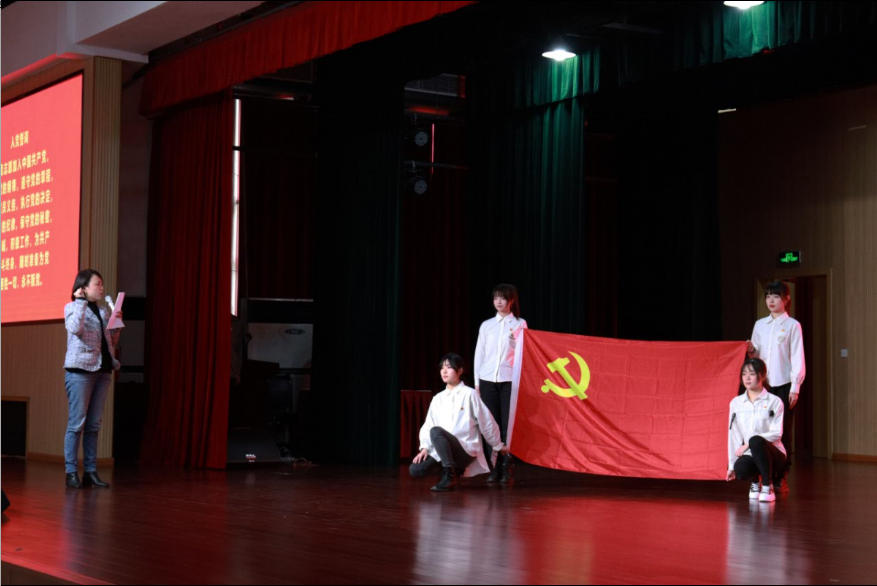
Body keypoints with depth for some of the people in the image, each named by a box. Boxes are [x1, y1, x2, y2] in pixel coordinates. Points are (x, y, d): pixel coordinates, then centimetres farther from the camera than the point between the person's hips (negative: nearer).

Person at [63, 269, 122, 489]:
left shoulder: (102, 311, 17)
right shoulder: (72, 307, 0)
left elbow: (112, 342, 18)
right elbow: (75, 328, -21)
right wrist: (81, 301, -14)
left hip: (102, 371, 6)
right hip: (80, 370, -6)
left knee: (94, 425, 7)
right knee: (77, 424, -7)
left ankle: (91, 471, 9)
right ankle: (71, 472, -3)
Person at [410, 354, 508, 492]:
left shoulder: (469, 394, -3)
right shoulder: (438, 398, 12)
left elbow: (486, 422, 3)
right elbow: (428, 425, 9)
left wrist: (498, 446, 9)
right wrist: (425, 447, -6)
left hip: (465, 450, -5)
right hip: (443, 450, 5)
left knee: (436, 431, -33)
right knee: (414, 469, -17)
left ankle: (449, 476, -26)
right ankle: (451, 468, 5)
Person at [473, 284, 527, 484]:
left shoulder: (520, 324, 5)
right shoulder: (486, 325, 11)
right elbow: (479, 353, 12)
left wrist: (514, 341, -18)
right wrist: (477, 381, 8)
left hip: (509, 380, -2)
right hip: (488, 380, 2)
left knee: (508, 424, -6)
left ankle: (507, 469, -3)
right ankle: (494, 469, 4)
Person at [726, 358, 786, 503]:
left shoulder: (774, 402, -2)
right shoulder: (736, 403, 8)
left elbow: (776, 433, -10)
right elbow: (733, 435, 6)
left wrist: (748, 444, -18)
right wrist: (731, 465, 3)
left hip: (772, 454, -2)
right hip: (748, 454, 2)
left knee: (756, 441, -37)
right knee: (741, 468, -35)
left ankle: (768, 487, -19)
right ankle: (755, 482, 4)